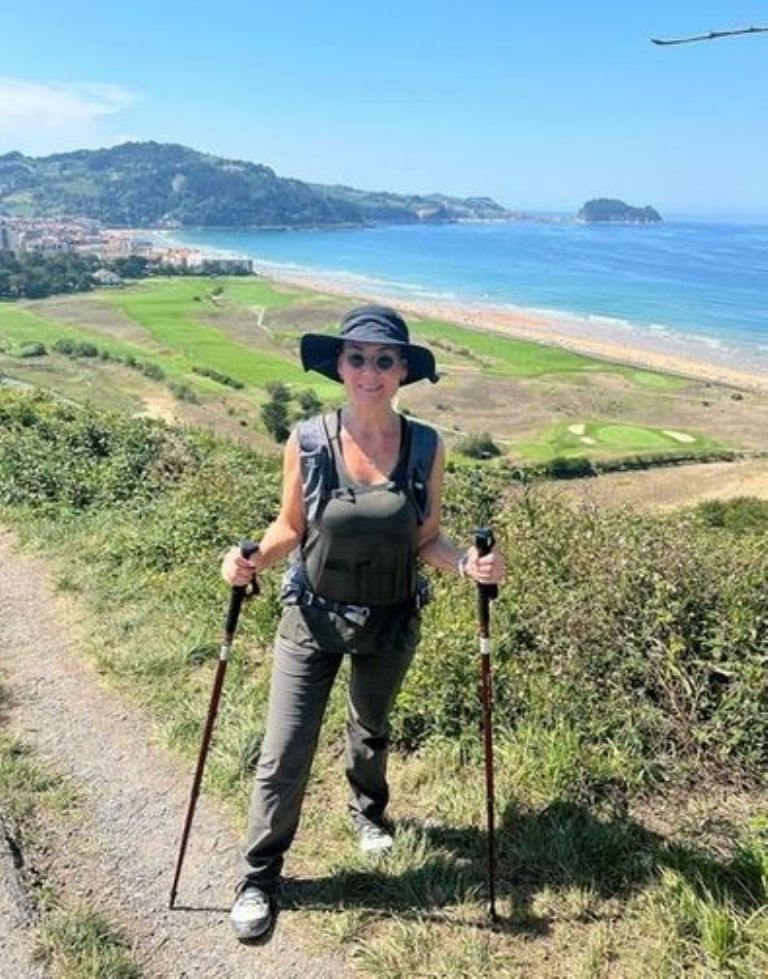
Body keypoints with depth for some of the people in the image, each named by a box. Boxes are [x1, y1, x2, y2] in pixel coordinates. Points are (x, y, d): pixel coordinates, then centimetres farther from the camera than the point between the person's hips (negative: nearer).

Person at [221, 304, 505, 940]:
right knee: (284, 755, 2)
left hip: (391, 624, 2)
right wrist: (253, 562, -22)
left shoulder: (426, 447, -12)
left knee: (371, 731, 25)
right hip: (311, 619, -1)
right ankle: (259, 878, 26)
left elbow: (426, 539, -4)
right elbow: (291, 527, -3)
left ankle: (368, 810, 57)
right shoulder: (307, 442, -15)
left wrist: (468, 564, -22)